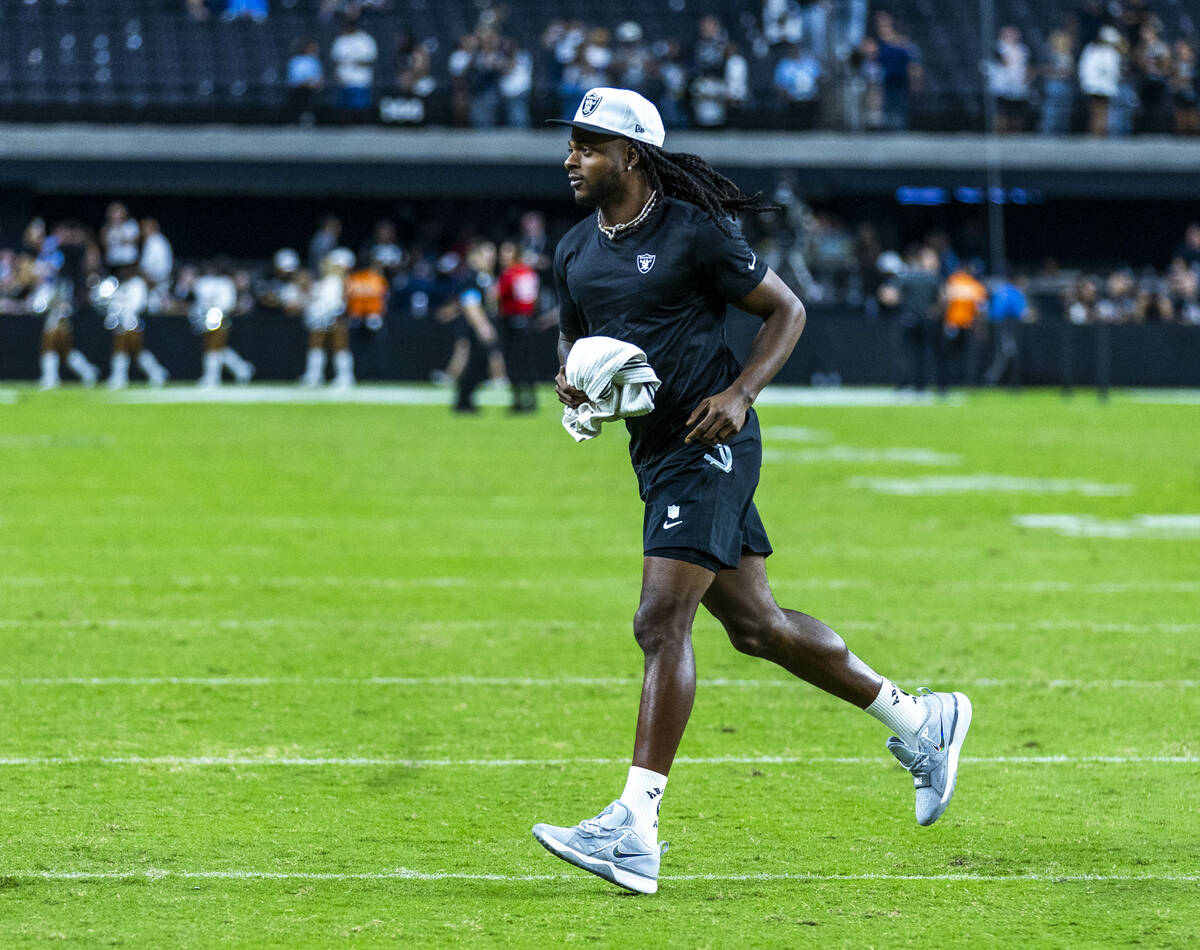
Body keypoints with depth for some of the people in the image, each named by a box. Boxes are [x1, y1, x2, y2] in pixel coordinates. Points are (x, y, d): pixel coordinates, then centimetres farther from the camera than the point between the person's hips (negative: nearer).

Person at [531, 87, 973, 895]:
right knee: (755, 624, 13)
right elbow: (573, 336, 25)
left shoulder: (695, 233, -10)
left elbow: (786, 311, -3)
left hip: (710, 446, -8)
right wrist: (570, 377, 1)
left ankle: (635, 828, -22)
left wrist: (739, 394, -16)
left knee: (662, 621, -17)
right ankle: (919, 722, 29)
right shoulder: (576, 251, 10)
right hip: (656, 455, 8)